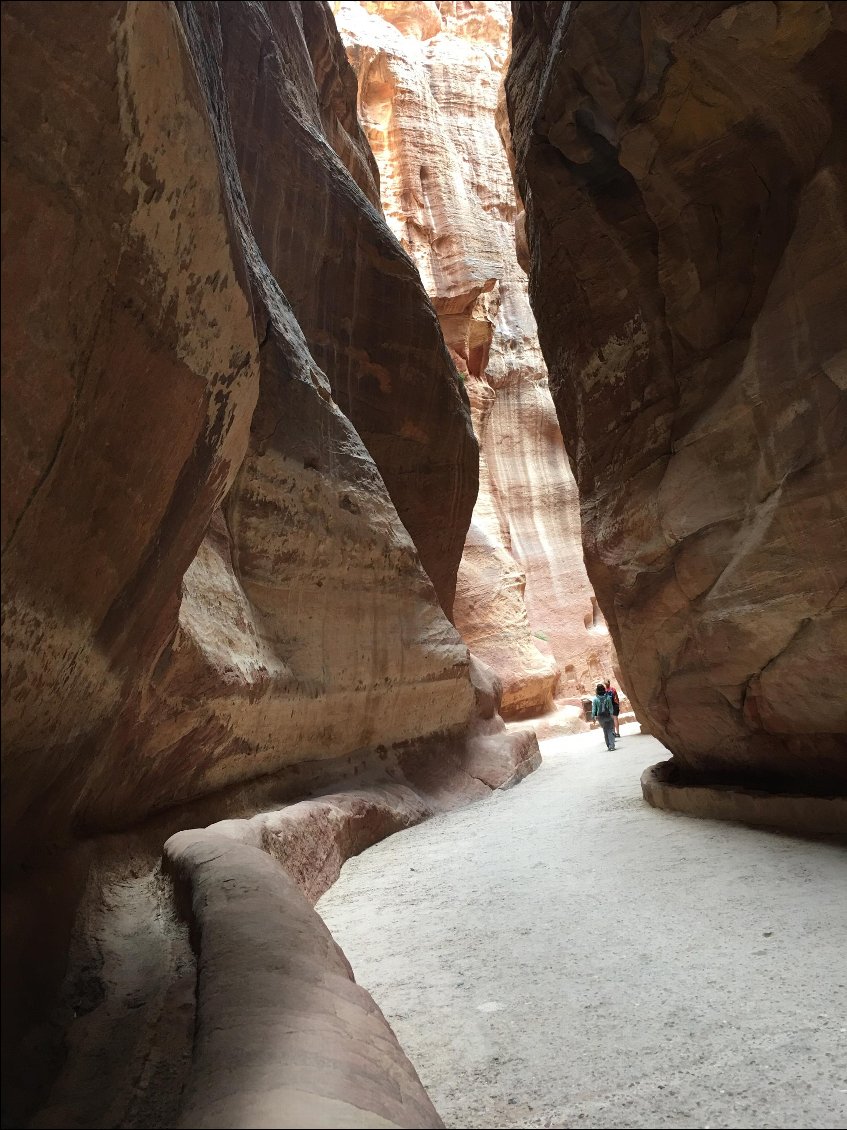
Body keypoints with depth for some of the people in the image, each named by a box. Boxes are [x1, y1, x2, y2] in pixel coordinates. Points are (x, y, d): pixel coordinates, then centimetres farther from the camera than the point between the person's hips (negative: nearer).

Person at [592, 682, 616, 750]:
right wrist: (611, 714, 4)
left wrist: (593, 716, 1)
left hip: (600, 717, 1)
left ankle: (608, 745, 21)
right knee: (610, 730, 4)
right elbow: (610, 707, -5)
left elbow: (594, 709, -8)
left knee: (605, 731, 17)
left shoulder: (595, 699, -11)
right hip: (608, 716, -1)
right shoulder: (608, 697, -8)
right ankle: (611, 745, -10)